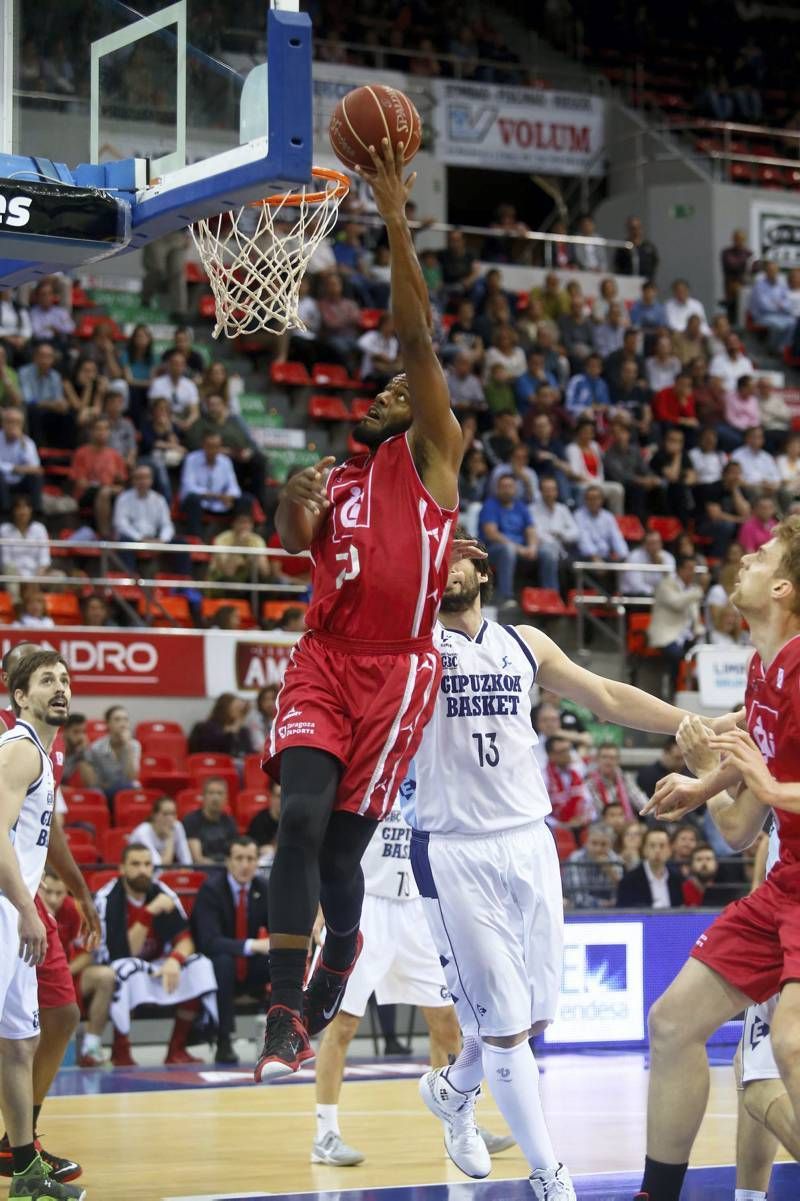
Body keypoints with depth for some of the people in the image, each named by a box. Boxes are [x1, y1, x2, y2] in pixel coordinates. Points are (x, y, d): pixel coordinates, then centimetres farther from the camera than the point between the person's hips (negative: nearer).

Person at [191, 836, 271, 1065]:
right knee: (223, 960, -38)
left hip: (251, 971, 5)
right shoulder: (211, 889, -17)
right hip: (217, 968, -5)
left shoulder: (264, 889, -1)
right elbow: (210, 942, -28)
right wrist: (252, 945, -41)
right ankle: (224, 1042, -32)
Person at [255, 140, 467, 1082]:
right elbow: (294, 541, 8)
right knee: (302, 818, -17)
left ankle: (327, 997, 21)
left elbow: (417, 338, -3)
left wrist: (396, 221, -9)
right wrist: (292, 503, -15)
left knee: (343, 843, -1)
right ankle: (284, 1015, -18)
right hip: (324, 660, 3)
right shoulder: (334, 480, 24)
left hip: (396, 669, -3)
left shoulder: (433, 455, 8)